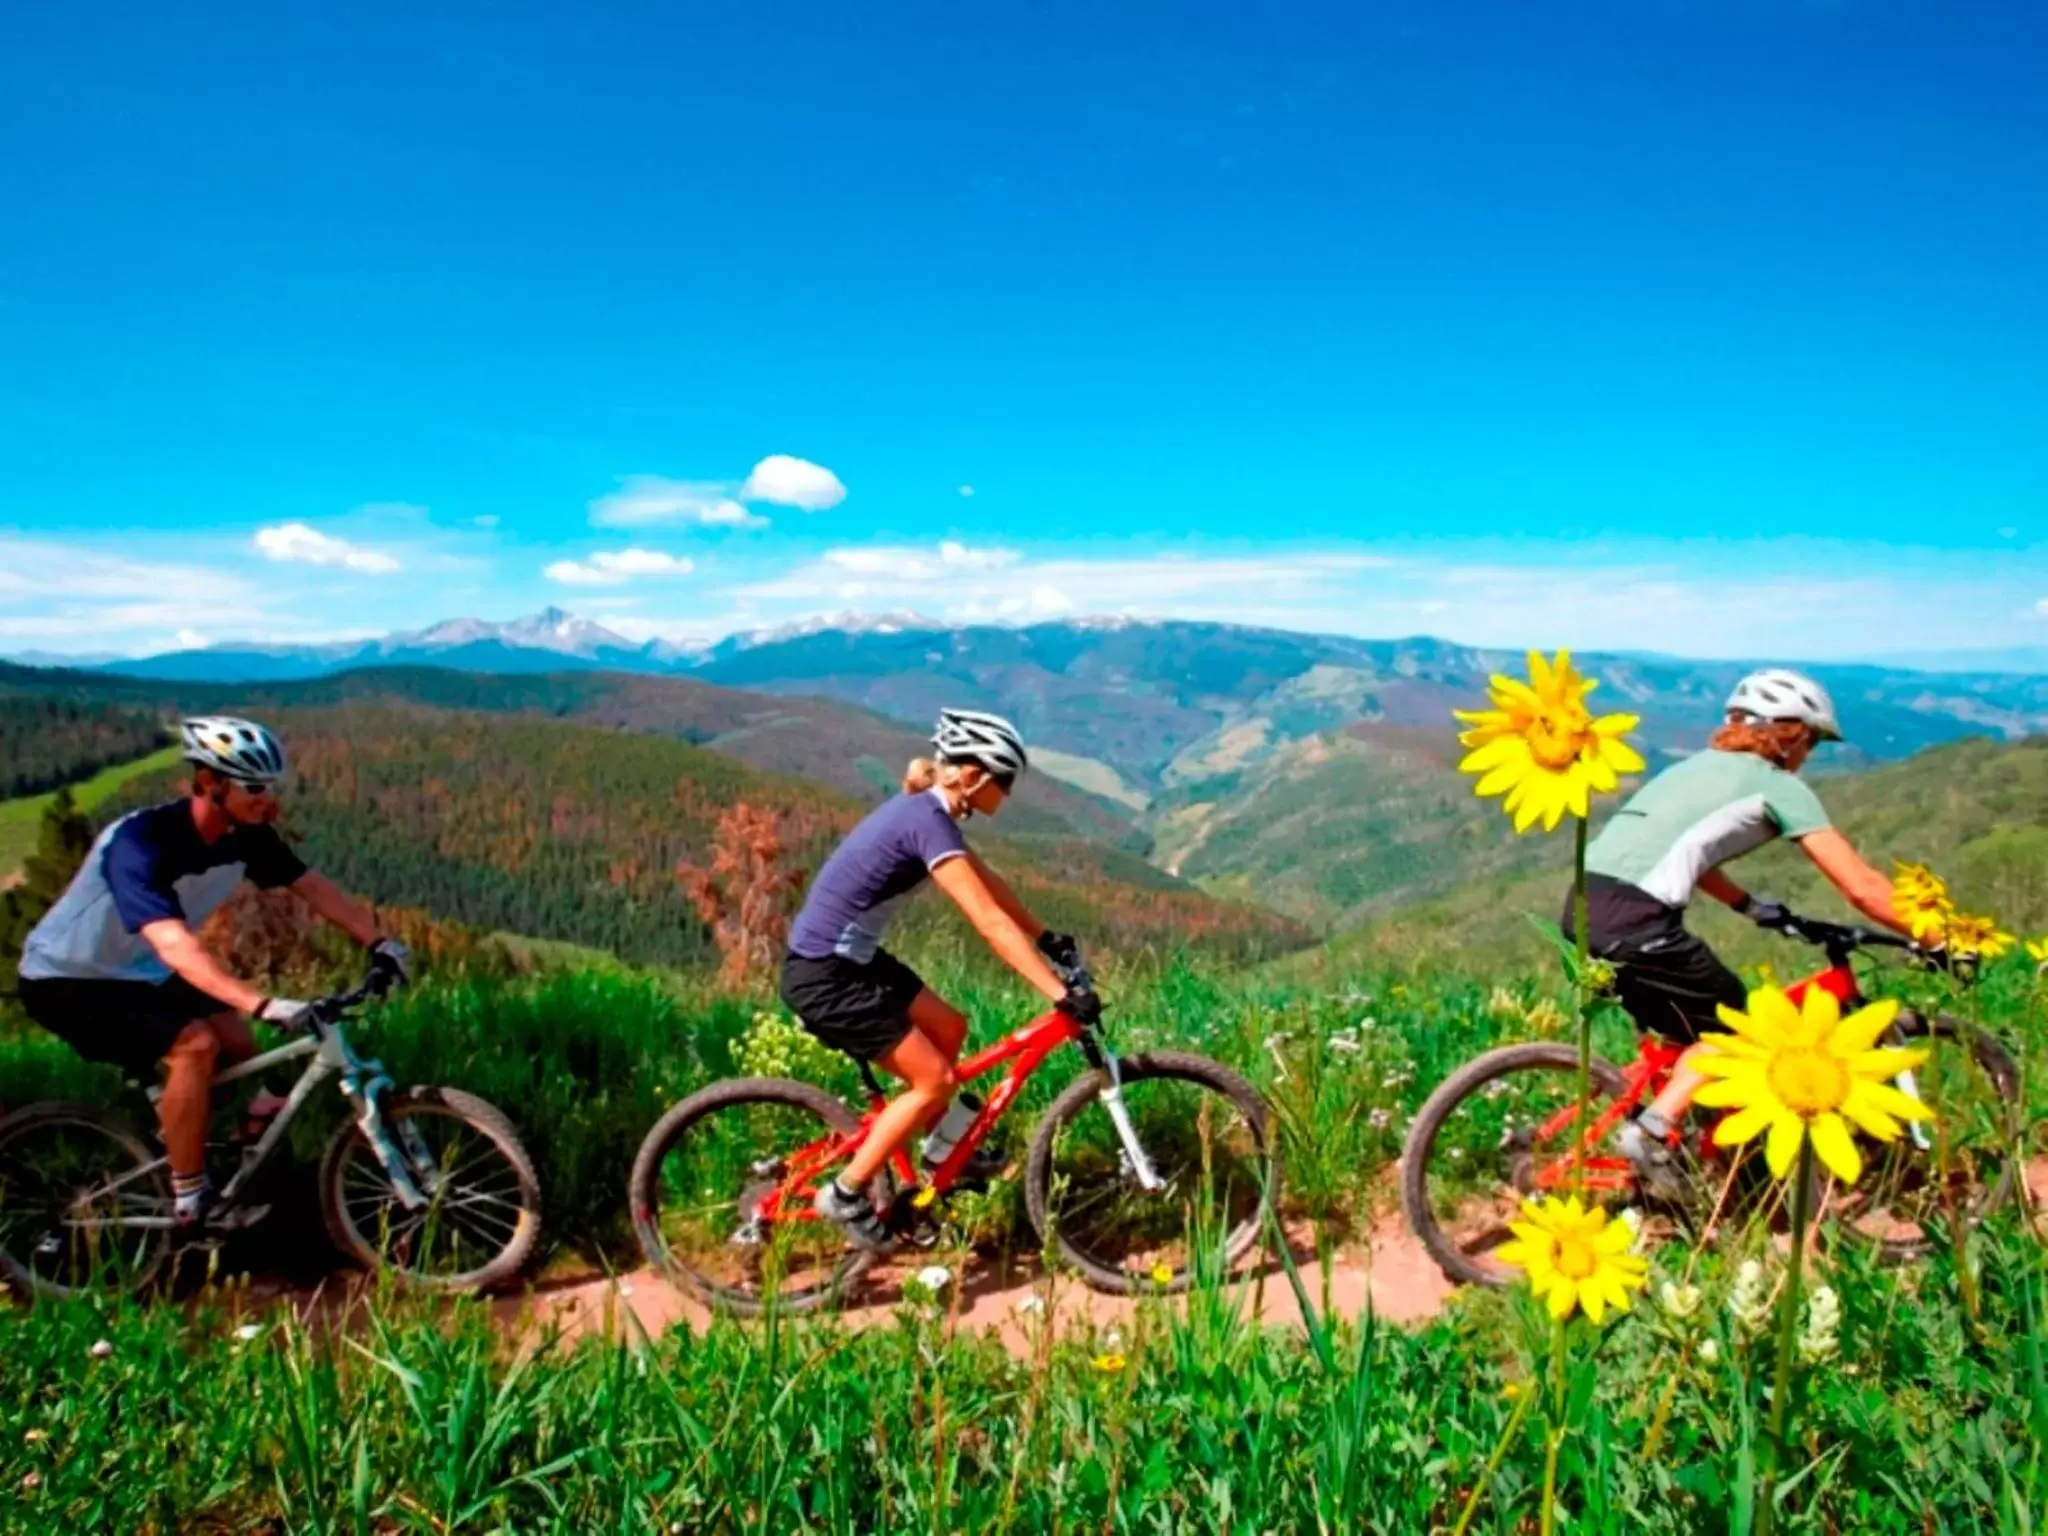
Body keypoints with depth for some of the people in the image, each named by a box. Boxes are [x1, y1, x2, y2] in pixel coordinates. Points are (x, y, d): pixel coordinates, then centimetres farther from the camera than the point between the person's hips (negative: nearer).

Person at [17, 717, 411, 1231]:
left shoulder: (244, 834, -13)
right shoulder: (141, 843, -35)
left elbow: (315, 888, -8)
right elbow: (176, 947, -47)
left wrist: (379, 942, -22)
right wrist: (263, 1005, -58)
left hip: (140, 972, 8)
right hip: (67, 980, -8)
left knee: (239, 1050, -3)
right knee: (196, 1045, -25)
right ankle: (190, 1205, -12)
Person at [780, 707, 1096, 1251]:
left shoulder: (925, 808, 6)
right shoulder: (928, 822, -23)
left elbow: (987, 881, 16)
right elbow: (991, 922, -28)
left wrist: (1046, 938, 14)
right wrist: (1061, 995, -29)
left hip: (849, 958, 10)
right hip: (824, 976, -10)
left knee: (950, 1030, 16)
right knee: (934, 1080, -3)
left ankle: (942, 1152, 33)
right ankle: (845, 1196, 7)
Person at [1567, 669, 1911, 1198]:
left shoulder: (1699, 766, 27)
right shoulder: (1778, 786, 7)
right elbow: (1862, 887, 5)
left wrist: (1757, 909, 39)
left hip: (1583, 906, 8)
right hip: (1633, 919, -8)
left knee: (1688, 1026, 25)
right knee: (1732, 1025, 13)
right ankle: (1651, 1130, 2)